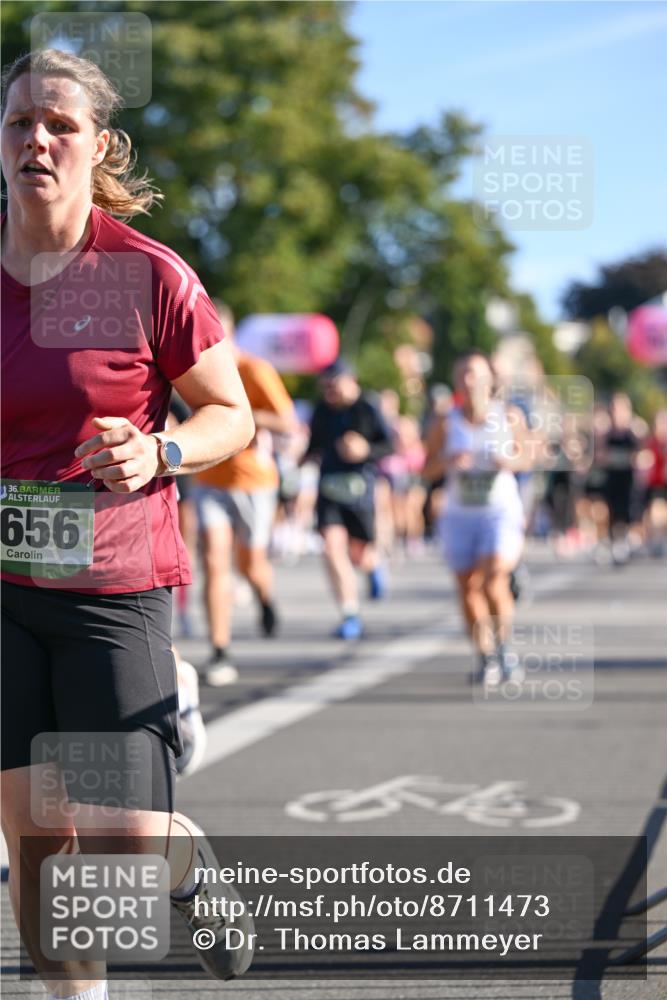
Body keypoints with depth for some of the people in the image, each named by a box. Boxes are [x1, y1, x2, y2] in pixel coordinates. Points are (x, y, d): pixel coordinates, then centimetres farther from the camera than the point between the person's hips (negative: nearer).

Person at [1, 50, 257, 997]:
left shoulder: (149, 275, -8)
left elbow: (233, 416, 1)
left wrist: (159, 452, -18)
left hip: (116, 584, -3)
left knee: (130, 847, -3)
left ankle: (193, 863, 34)